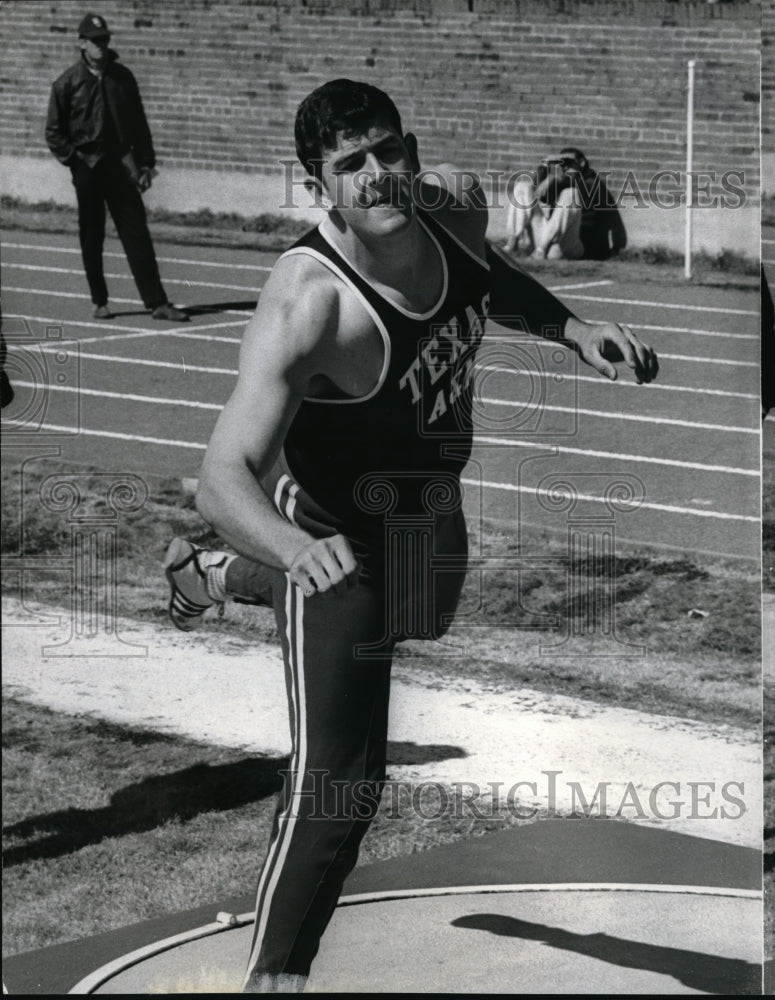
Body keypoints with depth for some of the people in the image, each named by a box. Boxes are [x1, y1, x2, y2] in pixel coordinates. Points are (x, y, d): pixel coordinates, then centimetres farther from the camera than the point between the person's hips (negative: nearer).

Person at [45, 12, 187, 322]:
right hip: (87, 168, -2)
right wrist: (73, 159, -7)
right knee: (91, 238, 4)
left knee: (137, 233, -3)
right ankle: (99, 302, 15)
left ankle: (157, 302, -5)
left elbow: (139, 123, 12)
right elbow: (54, 132, 2)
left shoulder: (122, 77, 8)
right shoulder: (67, 83, -1)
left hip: (120, 164, 2)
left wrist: (145, 163, 8)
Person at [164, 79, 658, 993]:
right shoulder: (308, 301, -37)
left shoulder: (453, 207, -16)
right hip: (334, 533, -7)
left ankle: (211, 575, 60)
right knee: (337, 780, -14)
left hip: (429, 510, 7)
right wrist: (294, 548, -65)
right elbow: (224, 474, -46)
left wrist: (571, 326, -5)